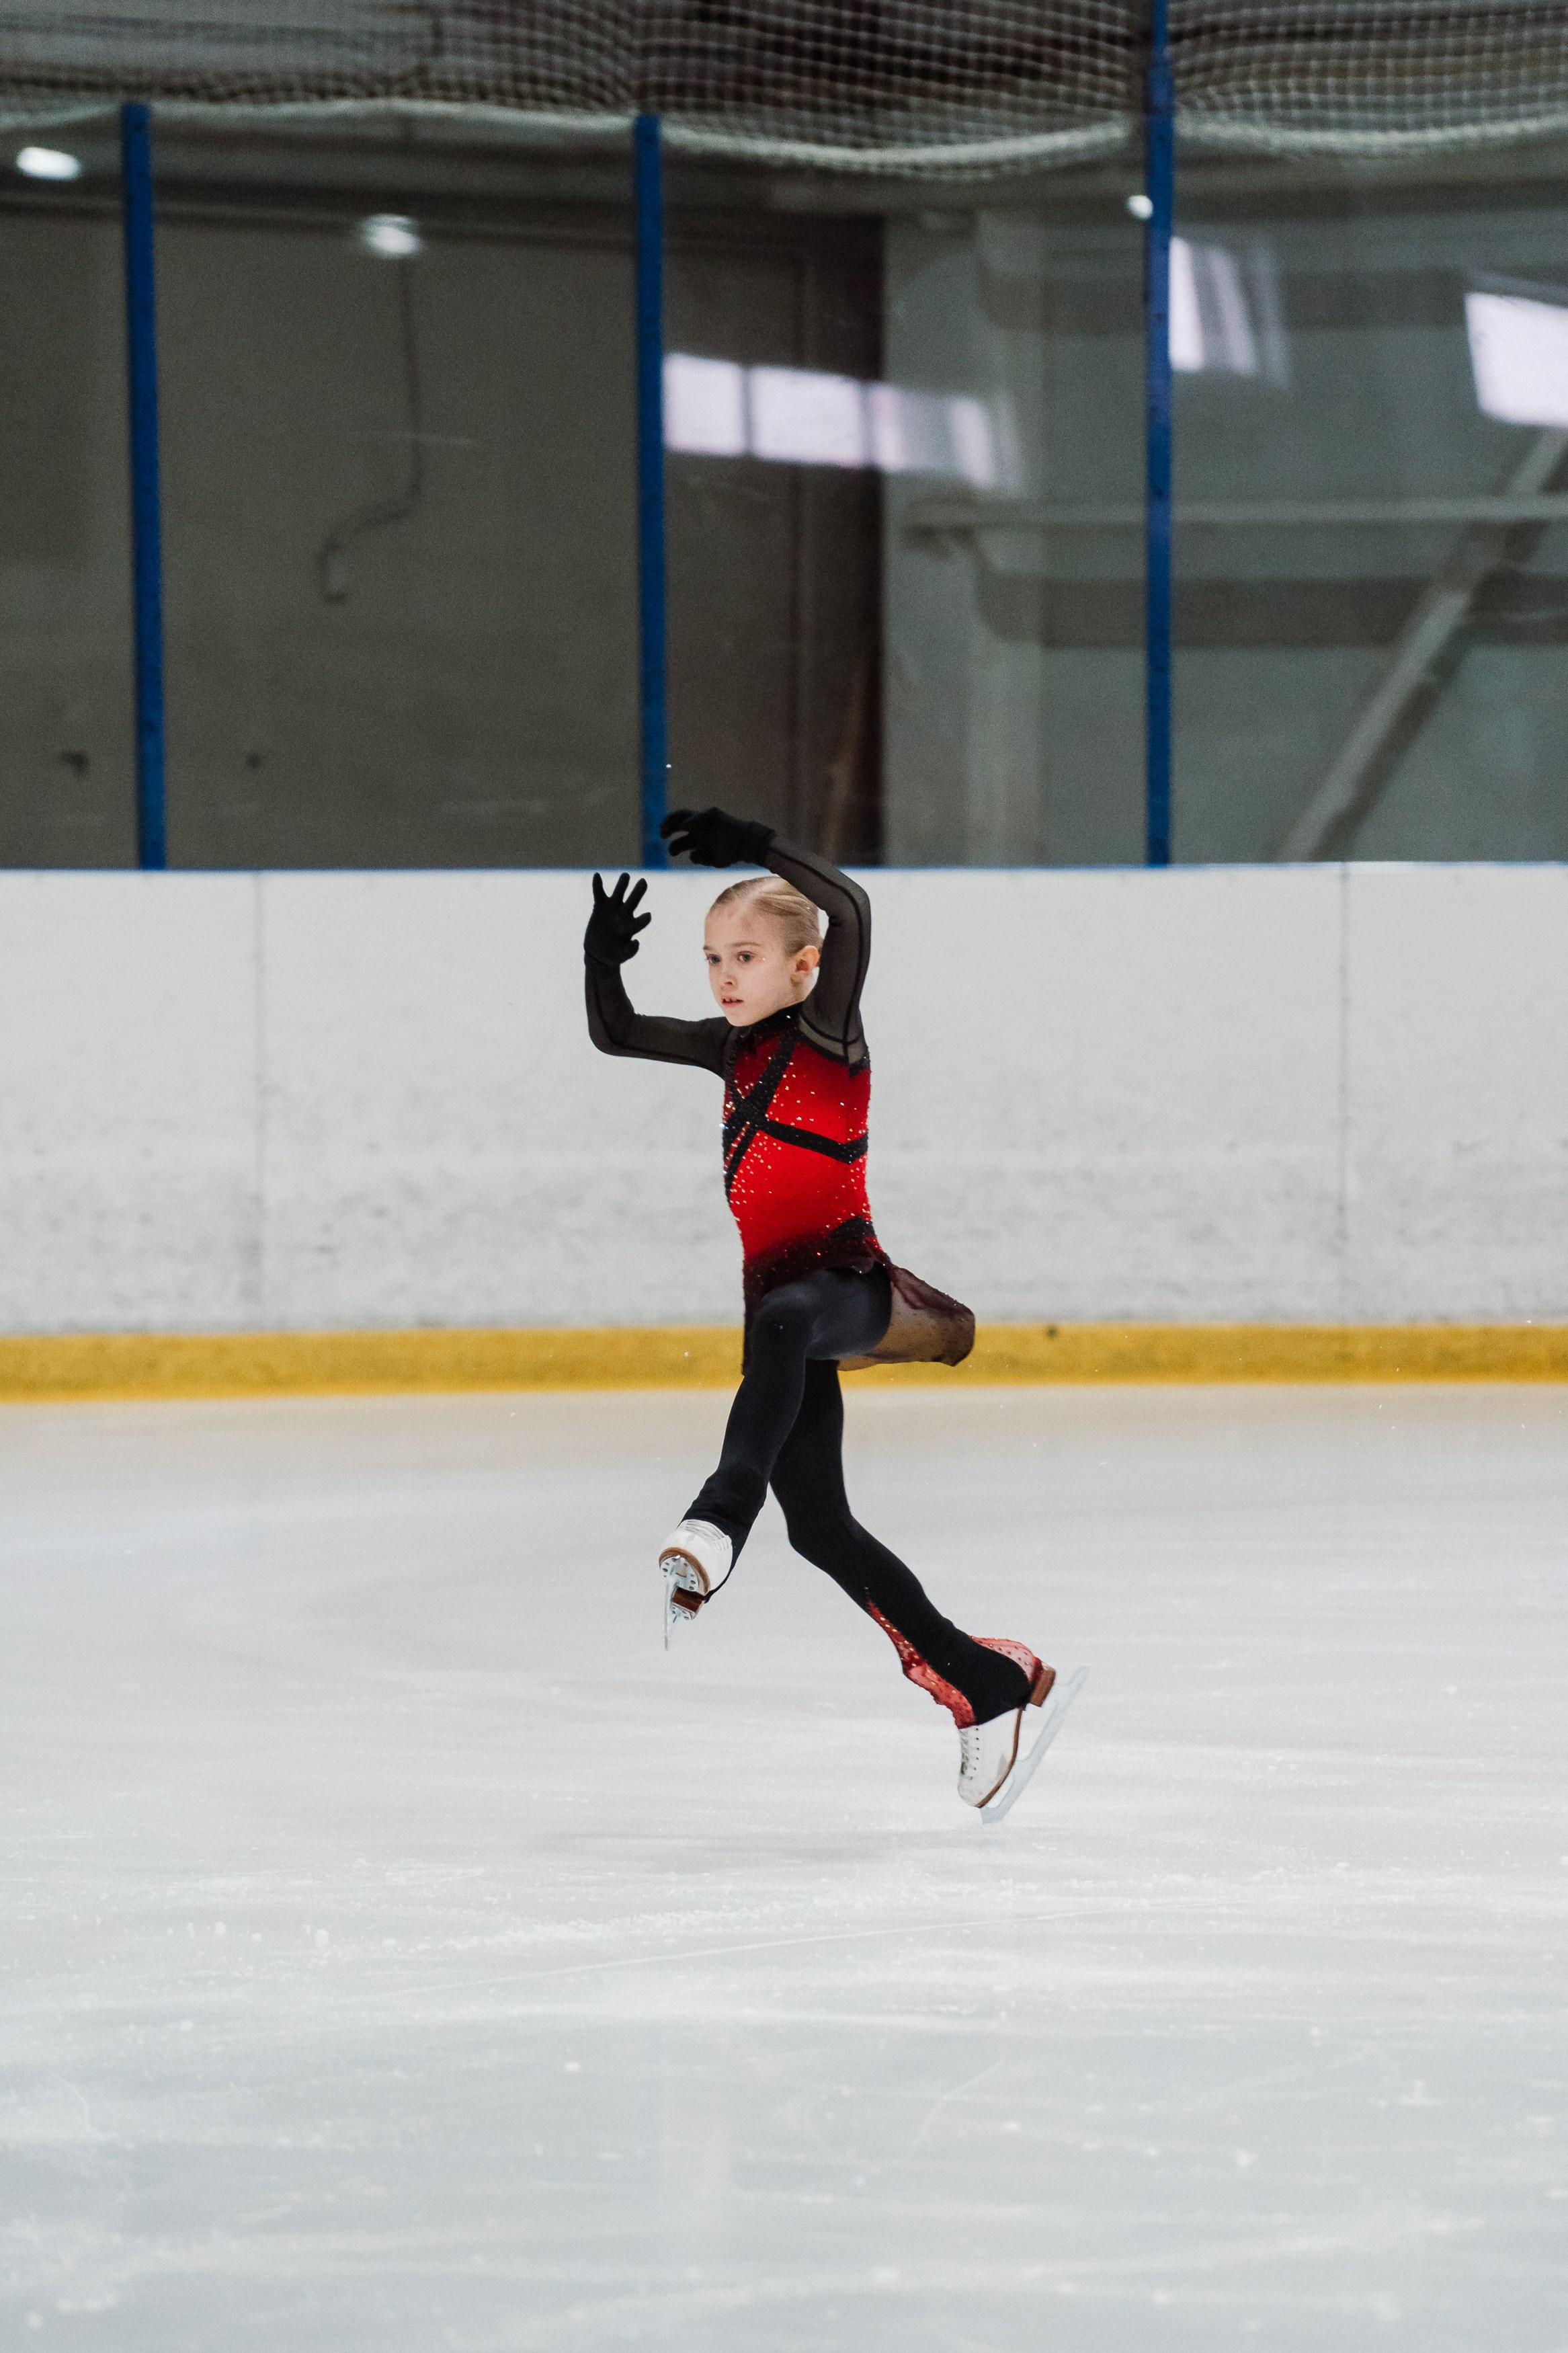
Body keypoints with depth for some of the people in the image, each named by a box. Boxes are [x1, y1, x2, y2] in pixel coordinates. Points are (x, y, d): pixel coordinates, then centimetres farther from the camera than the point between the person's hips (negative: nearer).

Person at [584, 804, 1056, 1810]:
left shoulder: (829, 1037, -5)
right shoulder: (739, 1049, 15)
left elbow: (852, 910, -22)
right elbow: (616, 1036, 21)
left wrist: (758, 847, -26)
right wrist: (605, 959, 2)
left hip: (845, 1282, -9)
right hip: (783, 1300, 9)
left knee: (781, 1321, -44)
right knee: (819, 1526, 5)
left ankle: (719, 1521, -61)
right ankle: (987, 1685, 14)